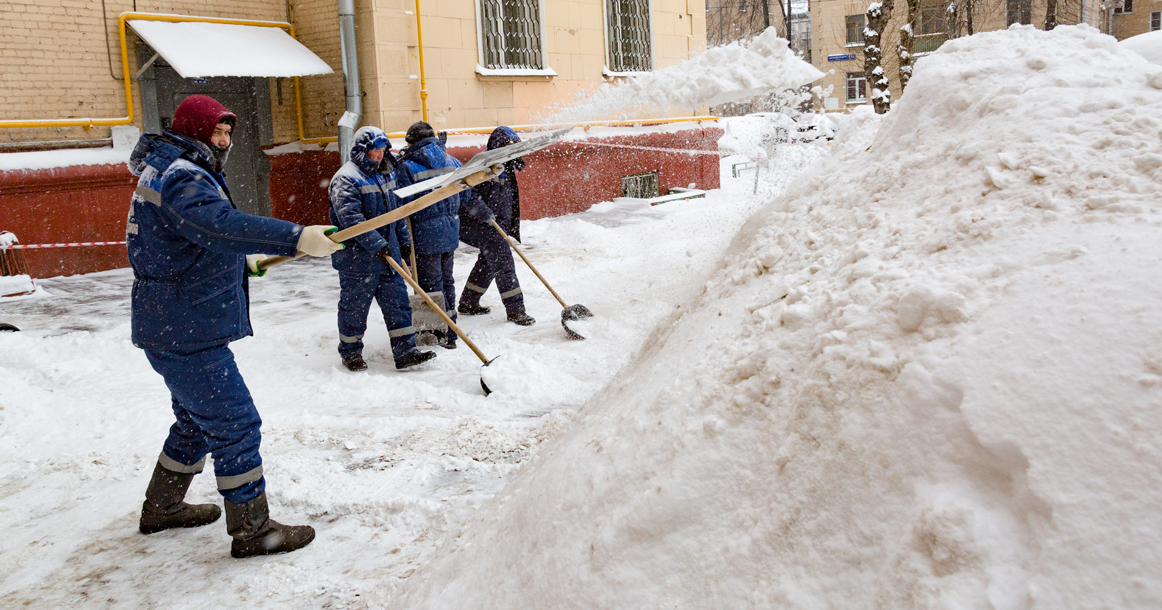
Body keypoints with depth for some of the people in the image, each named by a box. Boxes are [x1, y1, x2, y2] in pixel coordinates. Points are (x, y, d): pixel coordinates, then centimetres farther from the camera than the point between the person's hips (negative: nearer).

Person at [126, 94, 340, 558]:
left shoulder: (173, 172, 18)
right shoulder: (180, 177, -18)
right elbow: (222, 224, -38)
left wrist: (241, 258, 33)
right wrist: (295, 238, -45)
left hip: (173, 327, 11)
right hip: (185, 333, -11)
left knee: (197, 420, 24)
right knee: (235, 424, -5)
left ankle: (162, 507, 39)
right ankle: (252, 530, 4)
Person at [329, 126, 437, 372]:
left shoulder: (384, 176, 13)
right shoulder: (346, 179, -15)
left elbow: (396, 210, 23)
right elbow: (351, 218, -24)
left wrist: (404, 241, 17)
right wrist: (377, 245, -27)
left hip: (388, 255, 8)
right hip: (358, 259, -7)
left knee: (398, 302, 6)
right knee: (354, 308, 6)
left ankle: (405, 352, 10)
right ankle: (350, 352, 23)